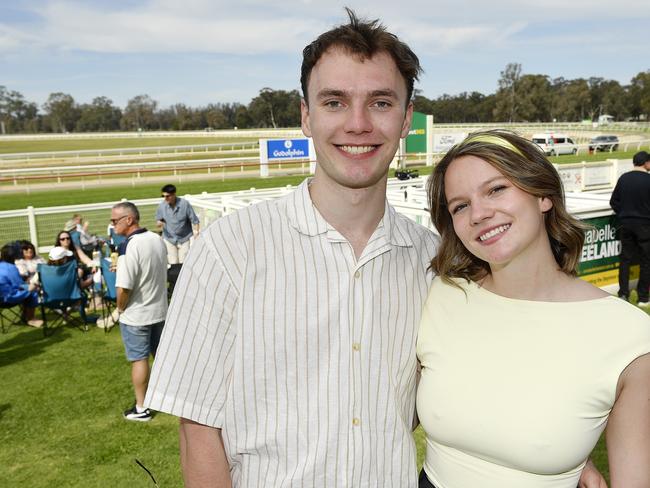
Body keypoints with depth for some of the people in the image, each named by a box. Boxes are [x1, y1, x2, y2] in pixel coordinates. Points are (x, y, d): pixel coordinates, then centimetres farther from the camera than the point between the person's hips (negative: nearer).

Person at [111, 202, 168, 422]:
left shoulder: (129, 247, -24)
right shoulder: (157, 239, 0)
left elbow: (123, 288, -25)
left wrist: (120, 308, -7)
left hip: (135, 315, -7)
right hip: (160, 310, 7)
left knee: (139, 360, 6)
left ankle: (141, 408, 17)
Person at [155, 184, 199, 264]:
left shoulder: (185, 204, -12)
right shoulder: (161, 206, -7)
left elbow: (194, 220, -5)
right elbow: (158, 219, 8)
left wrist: (196, 231, -12)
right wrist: (159, 222, -14)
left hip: (184, 239, -1)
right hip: (169, 239, 1)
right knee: (173, 264, 0)